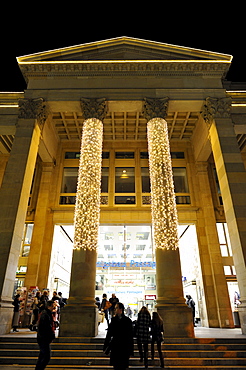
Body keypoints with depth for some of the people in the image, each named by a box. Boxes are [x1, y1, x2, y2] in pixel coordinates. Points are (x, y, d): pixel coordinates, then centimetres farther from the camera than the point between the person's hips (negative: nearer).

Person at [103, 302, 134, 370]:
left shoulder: (127, 320, -8)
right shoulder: (113, 320, 4)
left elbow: (130, 336, -6)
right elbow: (109, 333, 7)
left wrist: (130, 350, -7)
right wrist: (105, 347, 5)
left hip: (124, 347, -3)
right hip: (115, 346, 4)